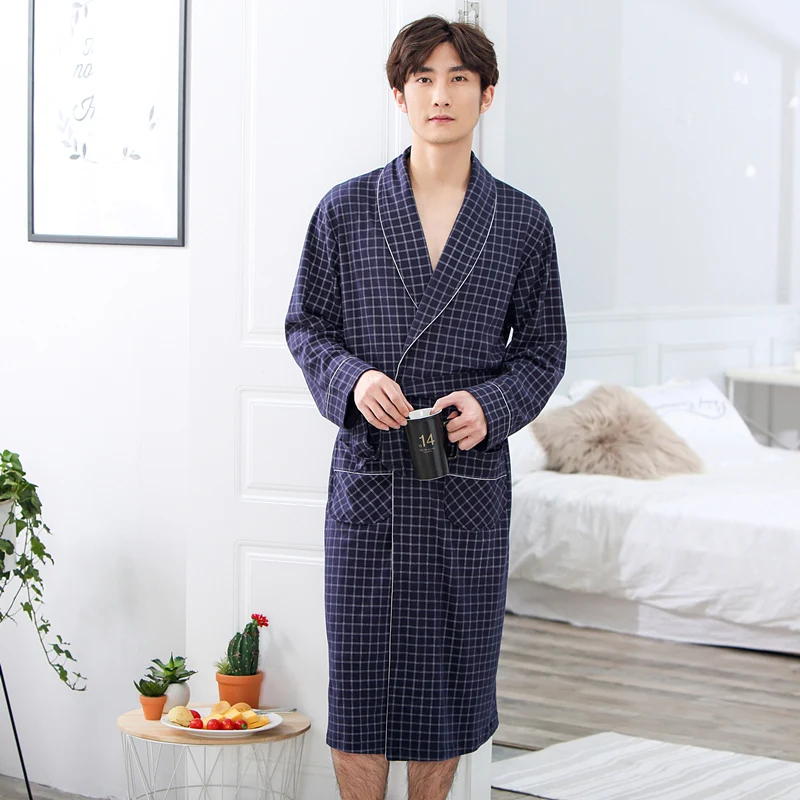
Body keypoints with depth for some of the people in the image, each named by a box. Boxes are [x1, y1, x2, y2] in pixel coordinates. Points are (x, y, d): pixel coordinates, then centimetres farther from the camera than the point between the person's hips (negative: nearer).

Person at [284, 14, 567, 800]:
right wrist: (351, 379, -14)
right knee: (360, 673, 2)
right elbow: (305, 326, 6)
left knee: (451, 668, 10)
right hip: (368, 471, -1)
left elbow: (542, 349, 8)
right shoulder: (344, 210, 2)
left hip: (470, 477, 1)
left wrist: (490, 404, -11)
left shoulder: (521, 222, 3)